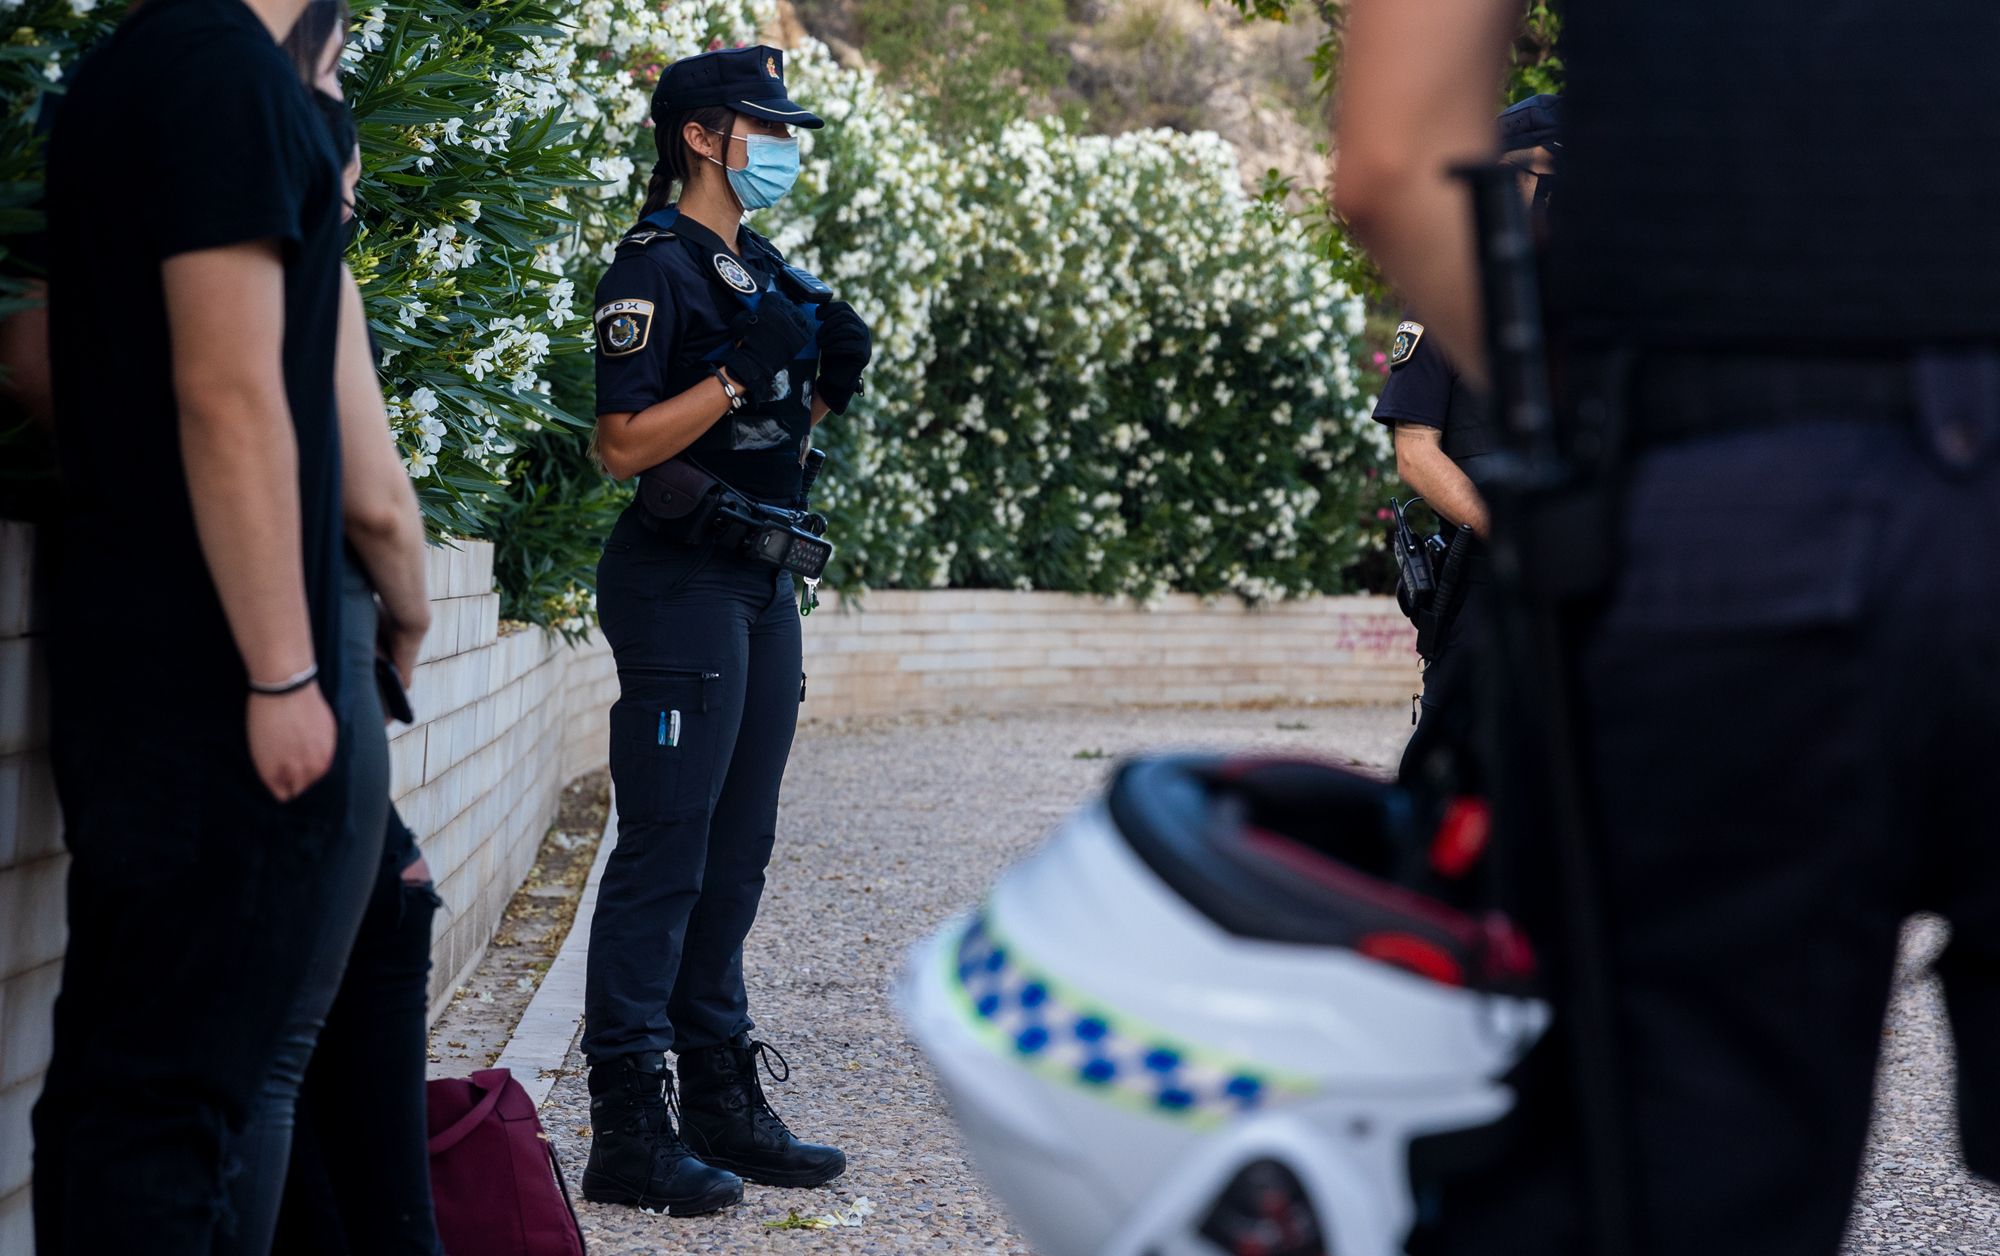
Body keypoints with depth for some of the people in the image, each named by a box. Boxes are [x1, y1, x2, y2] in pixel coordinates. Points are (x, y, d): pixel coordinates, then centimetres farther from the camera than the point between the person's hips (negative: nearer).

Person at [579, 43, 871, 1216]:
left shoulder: (764, 267, 18)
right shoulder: (656, 267, -11)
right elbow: (624, 443, -18)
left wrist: (830, 379, 6)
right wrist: (741, 373, -22)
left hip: (761, 582, 9)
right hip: (680, 579, -9)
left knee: (736, 855, 12)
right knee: (664, 856, -9)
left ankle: (722, 1099, 19)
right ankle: (628, 1128, -7)